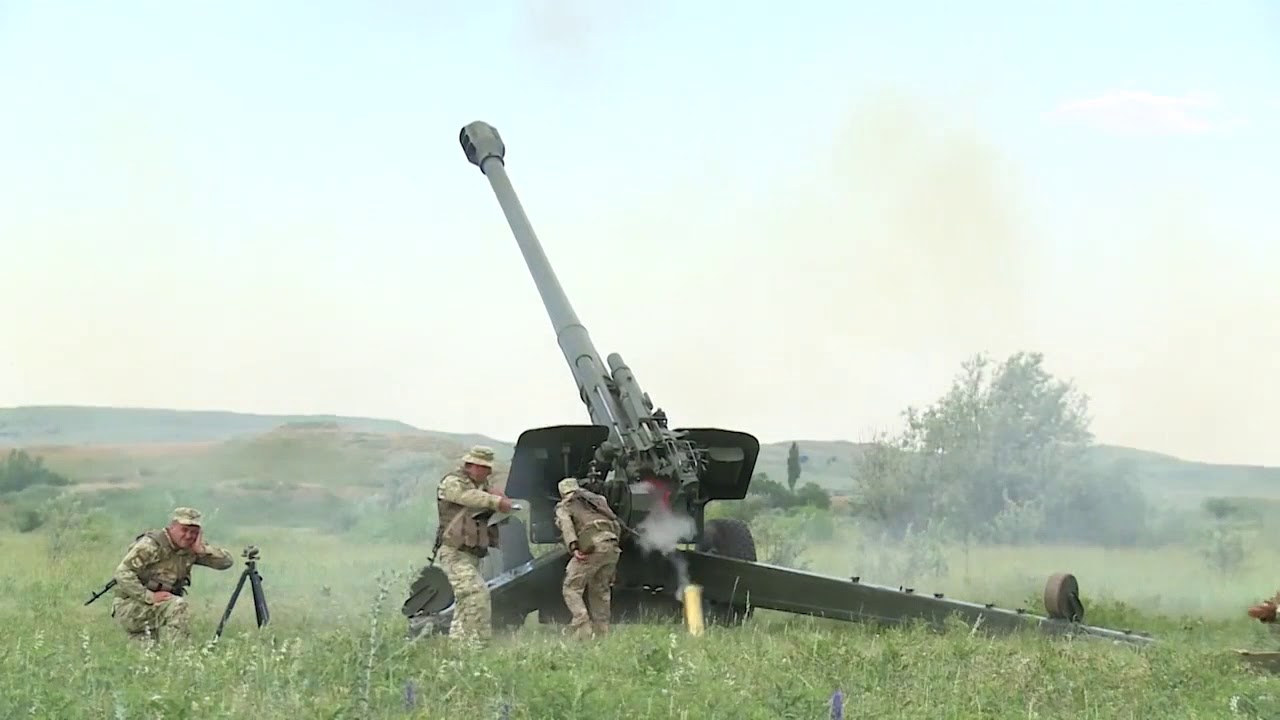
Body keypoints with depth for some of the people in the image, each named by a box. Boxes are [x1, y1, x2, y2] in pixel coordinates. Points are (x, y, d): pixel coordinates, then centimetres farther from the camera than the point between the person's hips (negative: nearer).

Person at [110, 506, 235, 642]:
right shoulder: (151, 544, -18)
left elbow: (227, 561, -3)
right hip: (130, 604, -8)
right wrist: (149, 597, -30)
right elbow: (123, 573, -25)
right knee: (176, 606, -28)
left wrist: (201, 549, -16)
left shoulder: (190, 550, 2)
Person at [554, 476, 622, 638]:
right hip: (612, 546, 6)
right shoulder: (598, 499, 31)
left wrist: (573, 547, -17)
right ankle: (601, 630, 18)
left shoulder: (564, 506, 15)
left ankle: (582, 628, -16)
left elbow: (566, 525, -6)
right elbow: (616, 524, 27)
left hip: (592, 547, -6)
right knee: (600, 589, 20)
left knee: (571, 588, -1)